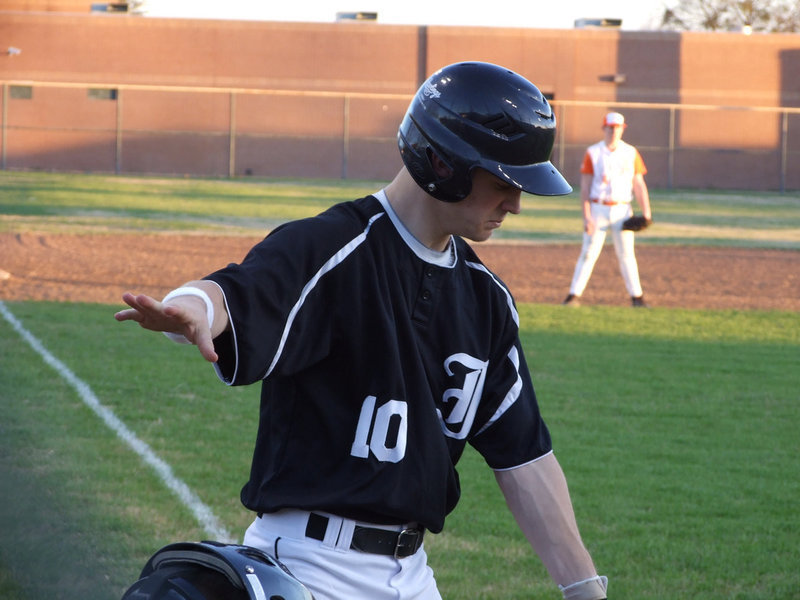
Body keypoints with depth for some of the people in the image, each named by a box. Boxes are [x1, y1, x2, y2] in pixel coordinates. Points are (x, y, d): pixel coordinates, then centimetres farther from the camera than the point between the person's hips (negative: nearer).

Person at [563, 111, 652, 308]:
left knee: (626, 254, 3)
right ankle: (574, 295, -1)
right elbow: (585, 187, -2)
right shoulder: (592, 153, 1)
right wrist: (586, 216, -10)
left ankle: (636, 296, 9)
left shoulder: (631, 153, 6)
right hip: (598, 209, -1)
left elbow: (639, 184, 7)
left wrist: (646, 212, -3)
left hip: (622, 209, 1)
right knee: (588, 253, -4)